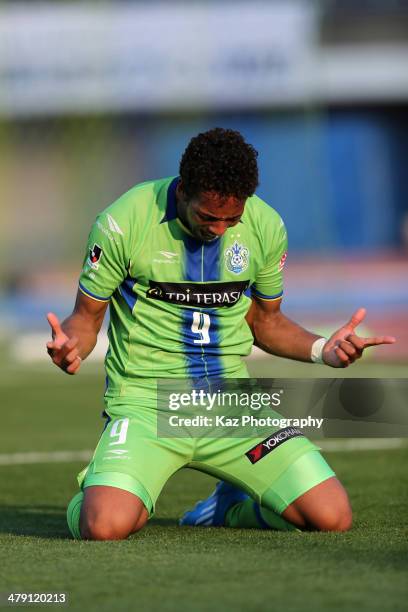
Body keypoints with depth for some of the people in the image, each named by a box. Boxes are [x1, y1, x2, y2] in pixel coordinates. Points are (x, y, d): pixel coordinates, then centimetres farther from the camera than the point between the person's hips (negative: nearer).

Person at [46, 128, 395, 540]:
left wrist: (323, 349, -1)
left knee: (332, 517, -12)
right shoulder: (123, 224, -11)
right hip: (145, 401, -3)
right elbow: (86, 317, -1)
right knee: (107, 526, -30)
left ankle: (231, 506, 20)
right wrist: (70, 347, -24)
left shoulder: (265, 227, 1)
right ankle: (96, 489, 11)